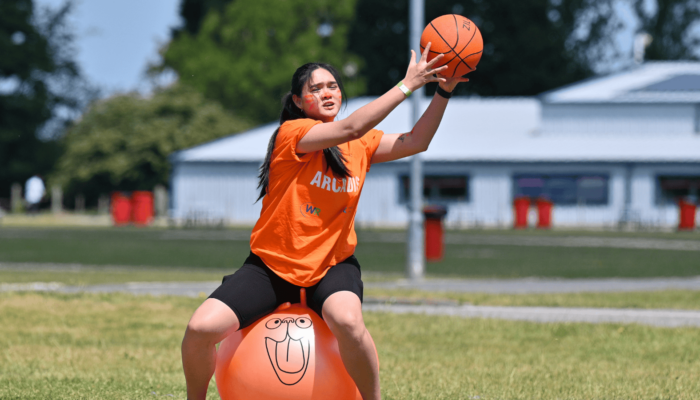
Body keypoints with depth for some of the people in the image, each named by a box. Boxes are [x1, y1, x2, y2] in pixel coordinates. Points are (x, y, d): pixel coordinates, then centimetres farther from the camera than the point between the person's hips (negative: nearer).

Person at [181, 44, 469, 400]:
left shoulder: (362, 146, 5)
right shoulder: (292, 133, -12)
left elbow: (416, 142, 2)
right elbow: (351, 129, -24)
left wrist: (443, 92, -11)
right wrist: (407, 85, -22)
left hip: (332, 265, 2)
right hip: (271, 264, -2)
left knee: (347, 321, -35)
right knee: (201, 329, -20)